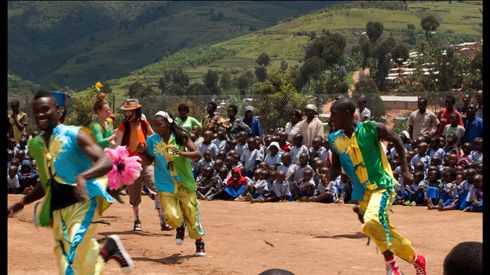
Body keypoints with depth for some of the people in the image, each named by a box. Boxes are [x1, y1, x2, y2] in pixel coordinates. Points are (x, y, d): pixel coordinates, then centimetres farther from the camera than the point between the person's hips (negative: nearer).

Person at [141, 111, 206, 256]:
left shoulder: (181, 137, -7)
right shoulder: (152, 140, -1)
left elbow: (197, 154, -12)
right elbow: (149, 160, 11)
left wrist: (182, 153, -29)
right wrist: (142, 152, -9)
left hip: (185, 183, -1)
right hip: (165, 185, 1)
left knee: (191, 214, 5)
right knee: (172, 216, -14)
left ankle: (199, 243, 29)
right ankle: (180, 227, 24)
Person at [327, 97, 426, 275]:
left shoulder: (371, 129, -14)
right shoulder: (334, 140, -1)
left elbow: (396, 141, 0)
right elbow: (336, 167, 10)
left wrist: (405, 170, -3)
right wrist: (330, 176, -14)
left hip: (382, 185, -6)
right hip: (362, 192, 6)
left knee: (371, 222, -30)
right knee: (383, 231, 13)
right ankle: (417, 260, 33)